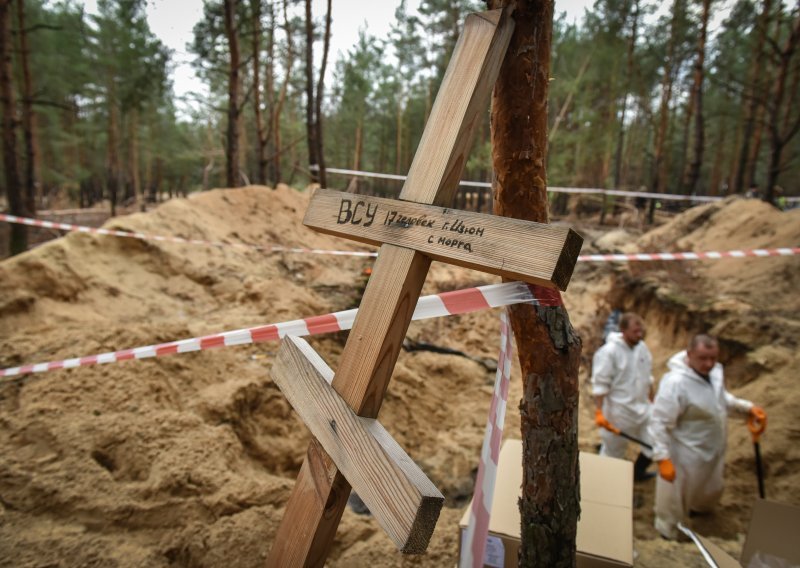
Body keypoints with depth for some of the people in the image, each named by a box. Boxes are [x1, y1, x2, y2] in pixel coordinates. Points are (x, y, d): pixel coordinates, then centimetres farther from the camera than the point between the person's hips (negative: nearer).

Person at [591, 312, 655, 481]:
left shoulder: (642, 347, 0)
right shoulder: (609, 352, -22)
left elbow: (647, 378, 13)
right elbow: (600, 384, -20)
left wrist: (650, 402, 17)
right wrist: (599, 412, -22)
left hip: (642, 407, 7)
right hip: (618, 411, -6)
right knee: (613, 450, 10)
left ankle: (638, 471, 39)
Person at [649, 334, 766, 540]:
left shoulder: (715, 371, -9)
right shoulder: (675, 383, -35)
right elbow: (659, 423, -31)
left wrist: (747, 407, -1)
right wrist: (662, 458, -32)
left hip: (713, 448, 8)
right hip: (686, 454, -8)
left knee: (711, 489, 33)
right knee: (675, 496, 12)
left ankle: (697, 507, 65)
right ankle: (668, 535, 37)